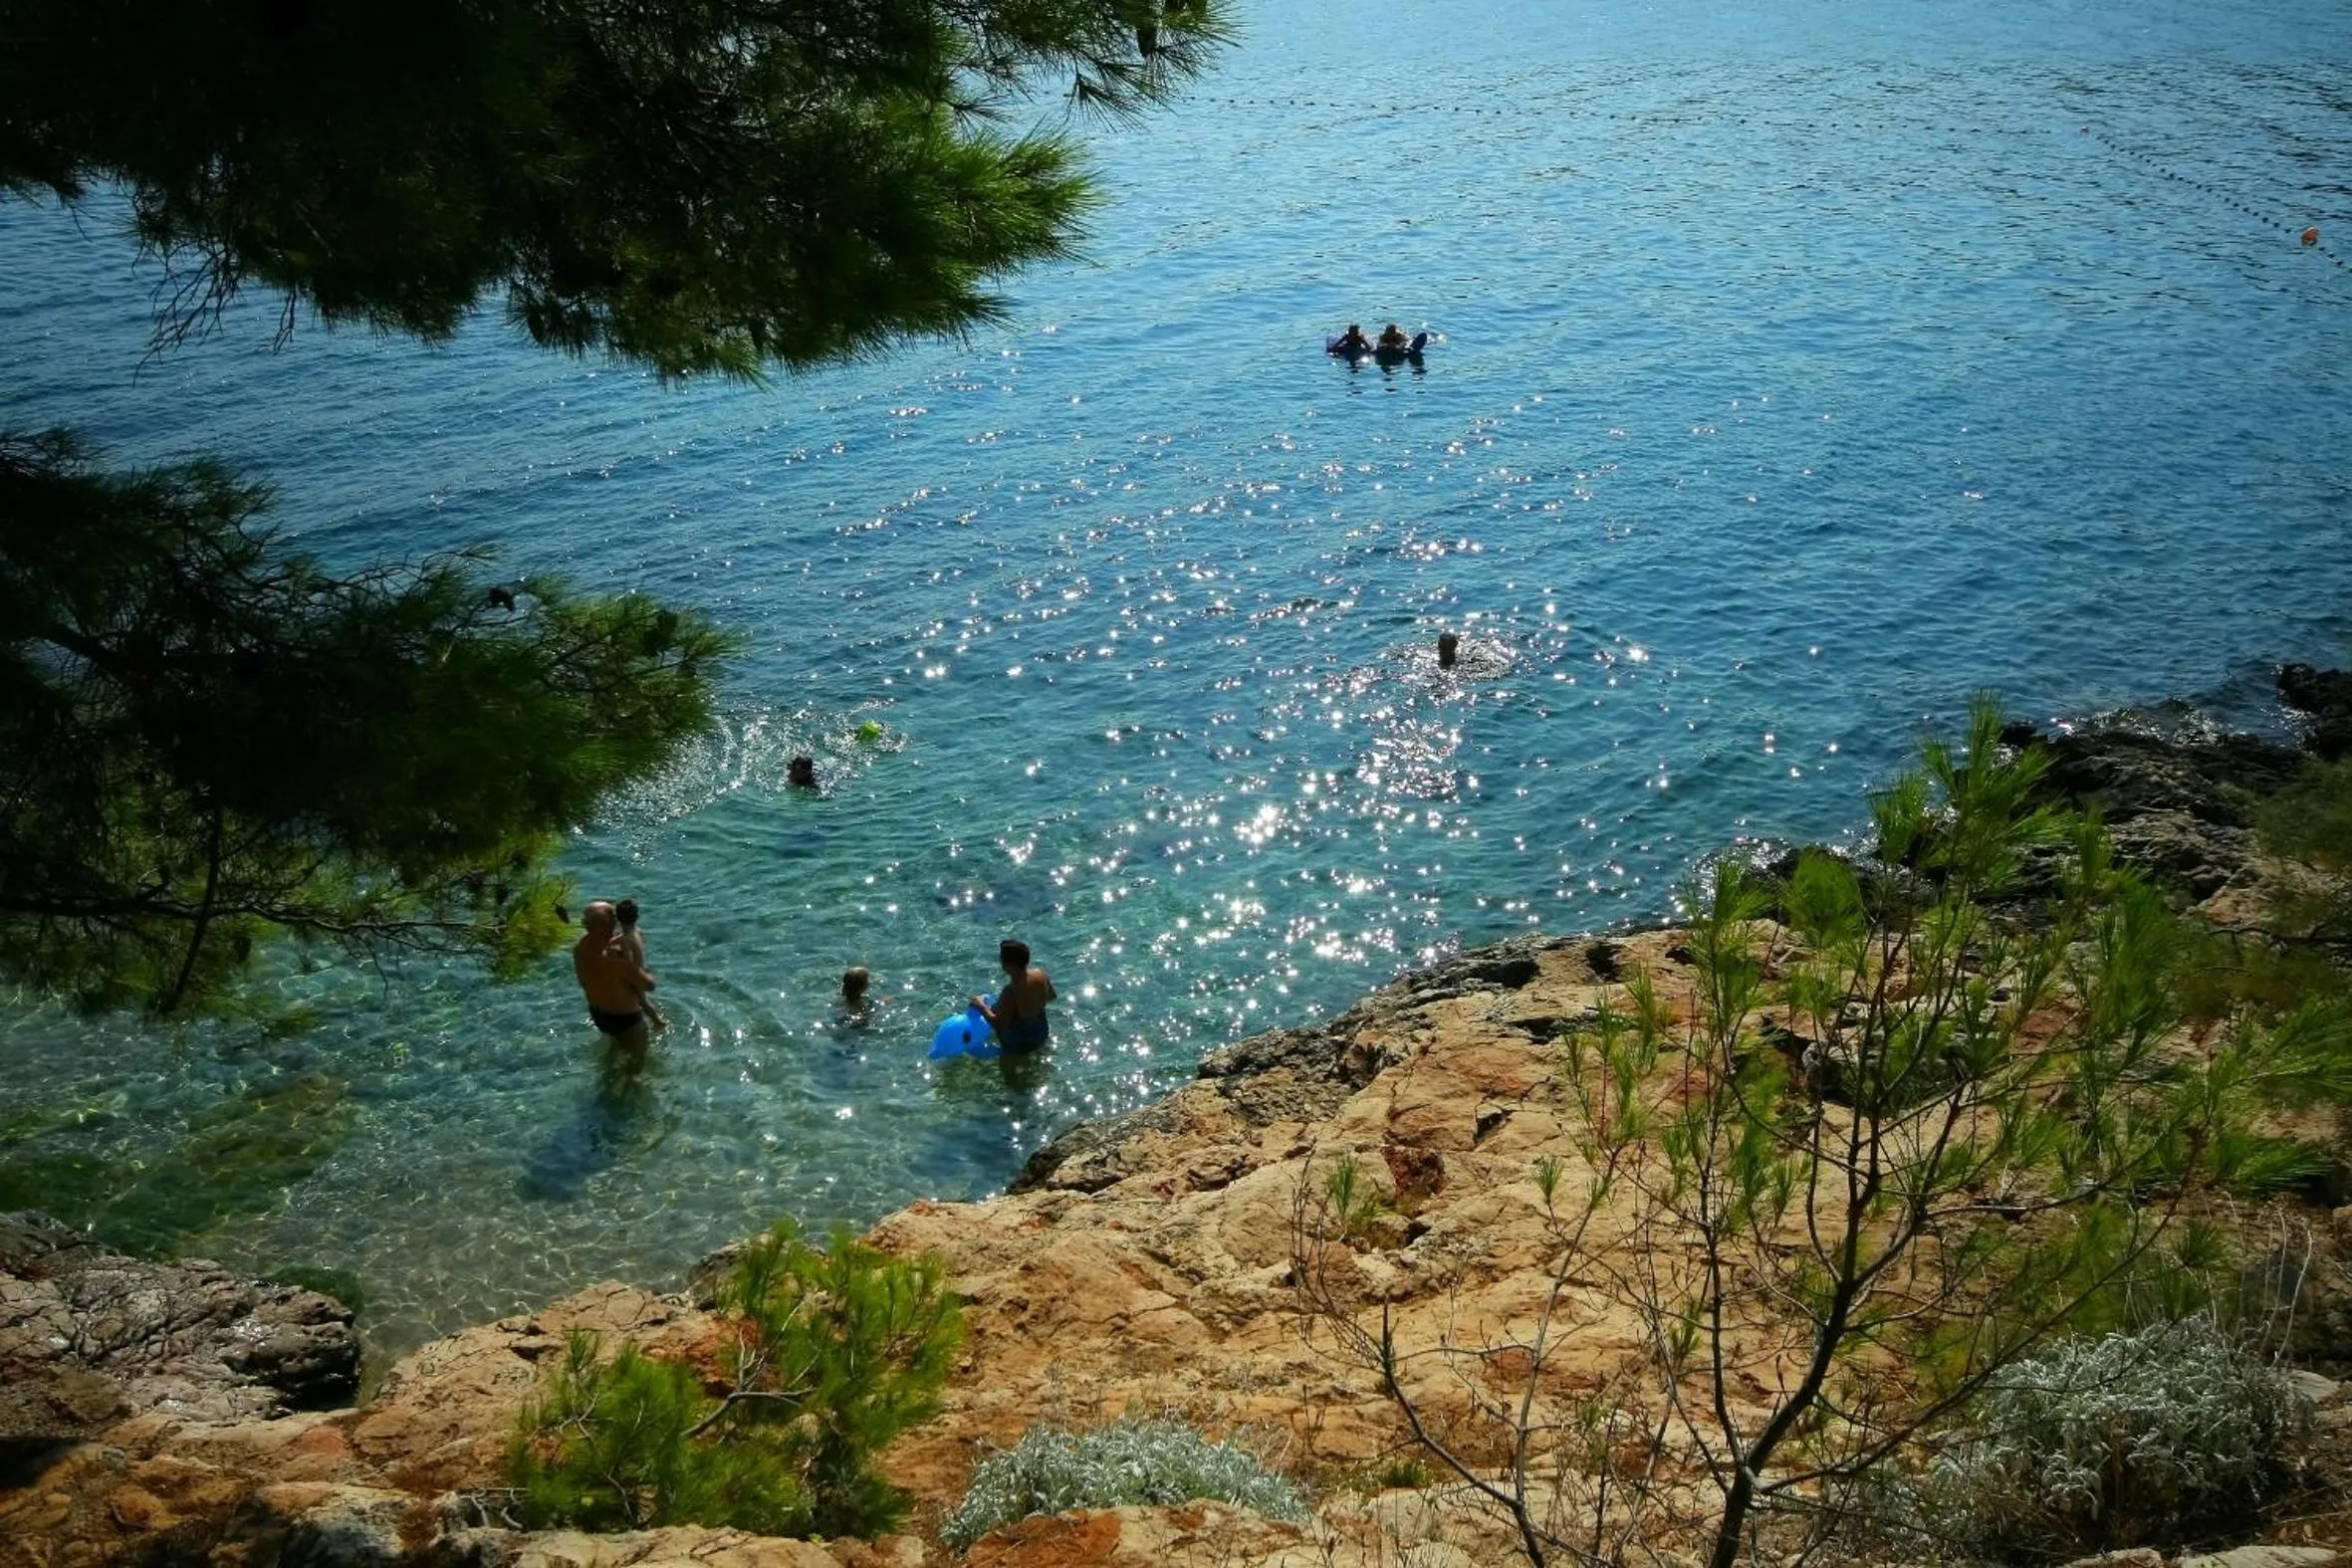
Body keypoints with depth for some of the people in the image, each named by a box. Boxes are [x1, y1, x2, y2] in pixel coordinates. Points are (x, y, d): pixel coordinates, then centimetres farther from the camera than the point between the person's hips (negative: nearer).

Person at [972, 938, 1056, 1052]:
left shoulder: (1011, 992, -36)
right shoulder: (1040, 974, -16)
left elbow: (1000, 1025, -31)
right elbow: (1051, 996, 3)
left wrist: (982, 1007, -19)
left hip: (1018, 1043, -7)